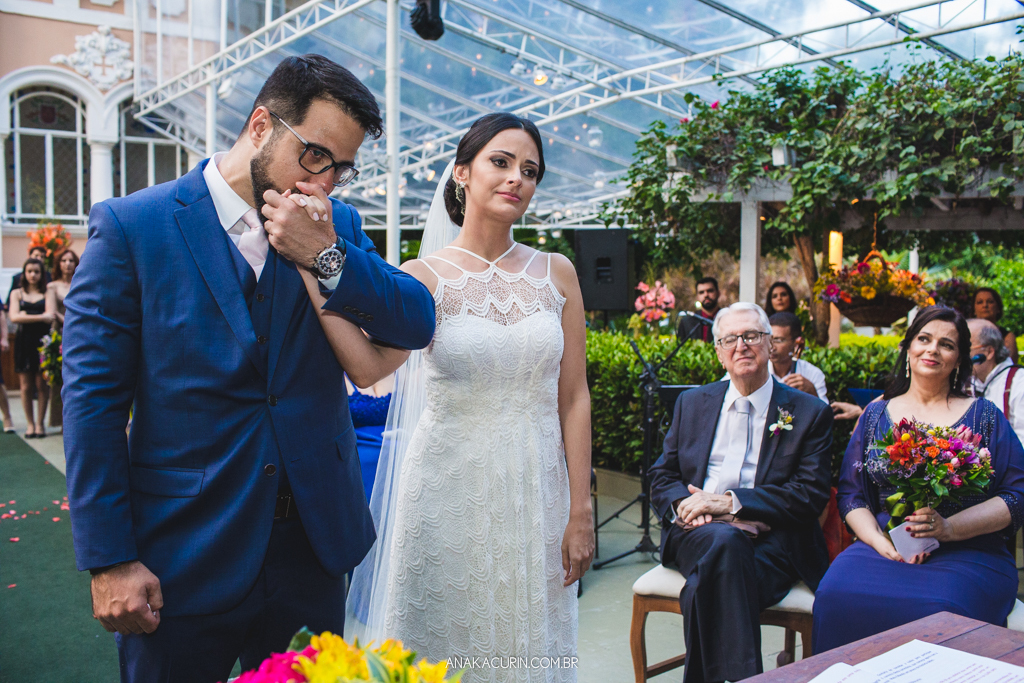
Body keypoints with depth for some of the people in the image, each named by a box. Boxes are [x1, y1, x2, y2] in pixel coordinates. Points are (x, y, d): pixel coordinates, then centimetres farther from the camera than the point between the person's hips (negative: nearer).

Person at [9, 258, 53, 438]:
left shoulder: (47, 293, 8)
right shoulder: (17, 293, 12)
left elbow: (49, 316, -6)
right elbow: (14, 317, -4)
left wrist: (26, 316, -10)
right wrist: (40, 317, -11)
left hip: (42, 341, -1)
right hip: (24, 341, 1)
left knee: (41, 384, -2)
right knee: (26, 386, 1)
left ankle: (40, 423, 7)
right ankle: (30, 424, 9)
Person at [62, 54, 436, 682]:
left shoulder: (336, 227, 4)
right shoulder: (130, 225, -8)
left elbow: (417, 325, -4)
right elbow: (93, 398, -9)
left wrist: (326, 255, -18)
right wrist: (111, 560, -11)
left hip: (315, 546, 4)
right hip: (183, 561, -3)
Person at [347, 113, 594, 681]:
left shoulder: (556, 274, 2)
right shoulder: (422, 277, -6)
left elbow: (574, 398, 3)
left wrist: (580, 512, 0)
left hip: (537, 488, 3)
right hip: (451, 489, -2)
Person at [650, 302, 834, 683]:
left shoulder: (809, 413, 10)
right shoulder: (691, 404, 19)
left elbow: (811, 494, -2)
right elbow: (662, 477, 16)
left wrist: (732, 501, -14)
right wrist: (685, 504, -10)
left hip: (770, 540, -2)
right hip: (698, 533, 3)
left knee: (706, 590, -35)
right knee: (725, 540, -35)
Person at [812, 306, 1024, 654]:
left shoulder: (984, 416, 12)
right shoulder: (876, 414, 16)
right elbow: (851, 493, 11)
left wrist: (947, 528, -12)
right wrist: (881, 542, -10)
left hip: (967, 552, -1)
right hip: (884, 545, 2)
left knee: (939, 610, -35)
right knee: (836, 596, -30)